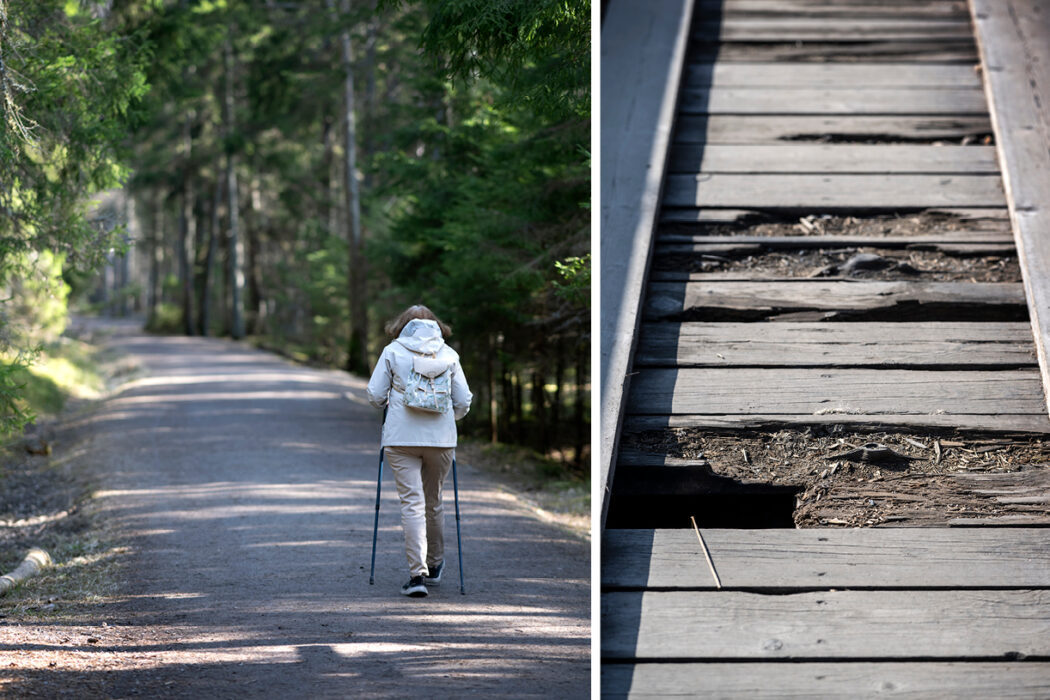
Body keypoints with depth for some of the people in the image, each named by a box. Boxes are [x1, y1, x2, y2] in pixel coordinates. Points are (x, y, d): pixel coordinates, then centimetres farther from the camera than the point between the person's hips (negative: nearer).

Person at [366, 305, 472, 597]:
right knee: (433, 502, 17)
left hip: (401, 438, -2)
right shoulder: (448, 354, 6)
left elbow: (375, 395, -1)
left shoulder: (393, 351, 1)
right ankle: (434, 565, 33)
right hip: (441, 438, 2)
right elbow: (464, 400, 6)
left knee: (412, 503, -3)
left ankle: (417, 574, -11)